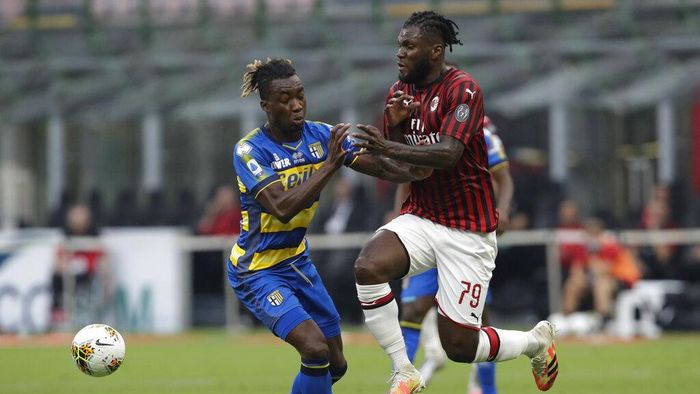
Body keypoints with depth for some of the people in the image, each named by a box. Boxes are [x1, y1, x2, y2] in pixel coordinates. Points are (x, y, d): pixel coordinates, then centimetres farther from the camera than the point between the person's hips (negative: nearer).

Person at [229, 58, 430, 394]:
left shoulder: (321, 135, -3)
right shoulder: (249, 150, -21)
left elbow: (376, 165, -8)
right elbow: (282, 208, -33)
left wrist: (412, 173, -29)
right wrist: (330, 164, -38)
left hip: (298, 261, 7)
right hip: (258, 271, -7)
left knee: (335, 366, 10)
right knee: (315, 349, -25)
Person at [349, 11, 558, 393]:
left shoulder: (463, 89, -14)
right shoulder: (399, 92, 7)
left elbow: (448, 155, -28)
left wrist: (389, 148, -41)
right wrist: (394, 124, -10)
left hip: (467, 232, -6)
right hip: (420, 218, 6)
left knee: (459, 347, -5)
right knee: (368, 266, -27)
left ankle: (537, 340, 27)